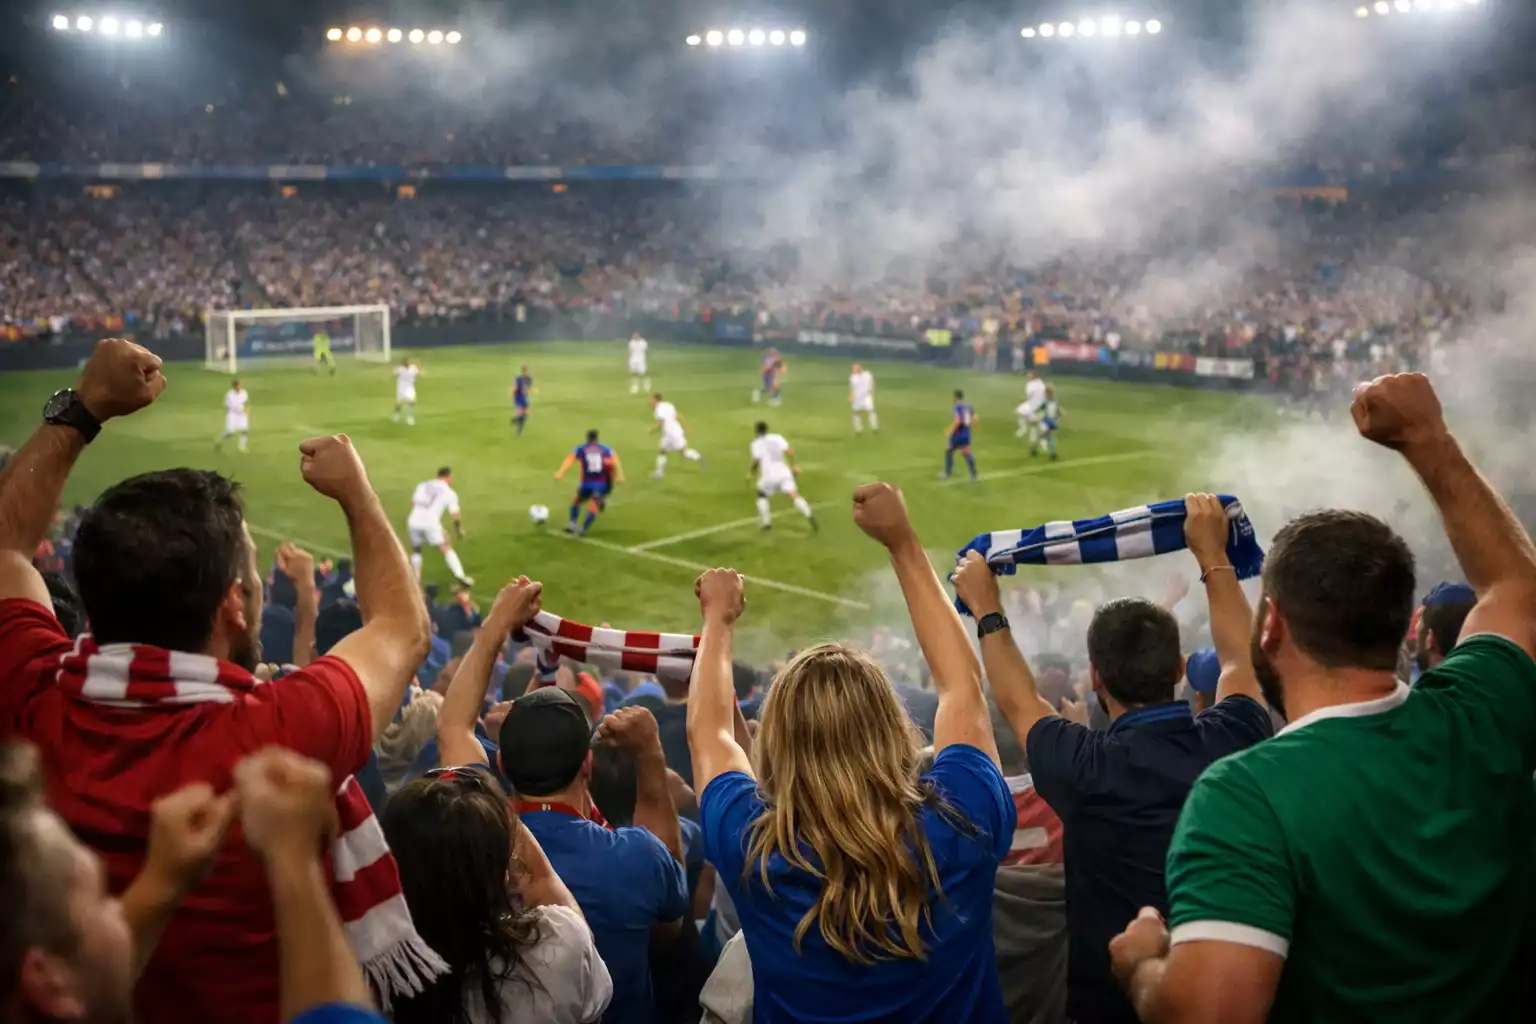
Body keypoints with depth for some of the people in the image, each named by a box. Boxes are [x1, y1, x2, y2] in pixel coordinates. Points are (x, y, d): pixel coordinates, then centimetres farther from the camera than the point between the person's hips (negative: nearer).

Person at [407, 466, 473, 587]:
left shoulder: (422, 485, 19)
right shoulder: (449, 493, 10)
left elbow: (413, 503, 12)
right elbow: (455, 516, 7)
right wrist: (459, 530, 22)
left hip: (414, 521, 3)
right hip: (430, 523, -3)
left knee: (416, 550, 25)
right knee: (446, 549, 9)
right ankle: (460, 576, -3)